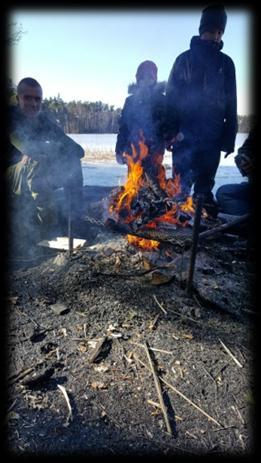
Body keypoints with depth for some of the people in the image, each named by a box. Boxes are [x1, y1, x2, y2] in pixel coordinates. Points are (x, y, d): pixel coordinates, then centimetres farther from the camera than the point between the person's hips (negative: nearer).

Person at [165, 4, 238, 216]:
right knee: (181, 185, -7)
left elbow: (231, 104, 12)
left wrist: (229, 137, 4)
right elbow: (171, 97, 0)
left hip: (212, 137, 3)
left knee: (205, 185, 7)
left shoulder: (226, 63, 15)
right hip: (185, 135, -3)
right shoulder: (185, 59, 7)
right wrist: (171, 132, -9)